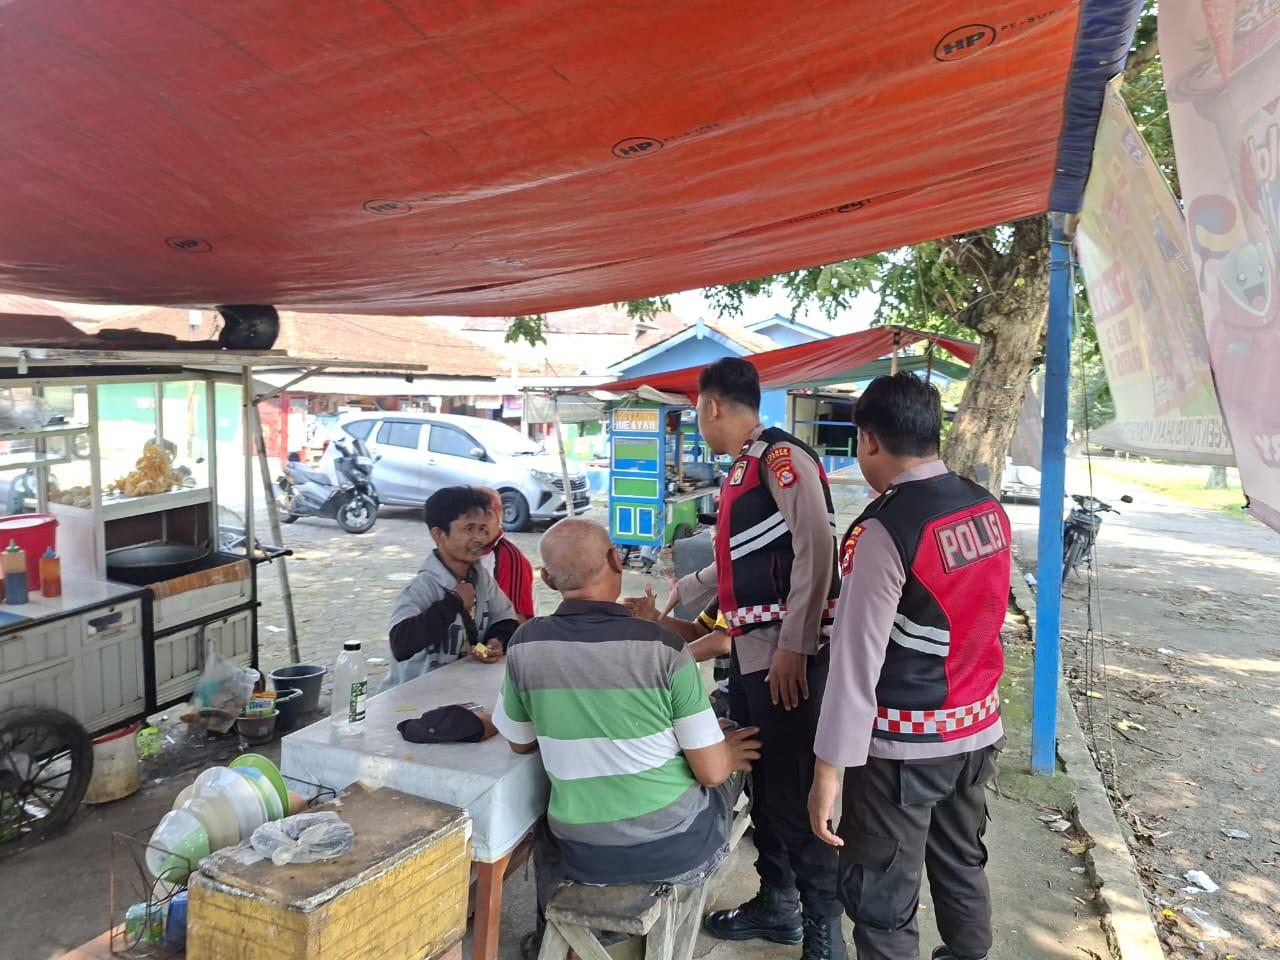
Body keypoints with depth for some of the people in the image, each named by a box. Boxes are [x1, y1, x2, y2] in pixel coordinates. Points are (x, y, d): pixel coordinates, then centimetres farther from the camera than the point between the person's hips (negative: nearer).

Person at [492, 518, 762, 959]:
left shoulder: (525, 644, -11)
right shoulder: (662, 647, -19)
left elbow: (520, 743, 5)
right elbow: (712, 771, -14)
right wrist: (729, 754, 9)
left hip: (581, 855, 3)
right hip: (675, 847, -2)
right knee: (732, 765, 28)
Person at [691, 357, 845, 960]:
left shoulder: (781, 456, -13)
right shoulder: (743, 467, 16)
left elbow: (816, 550, -20)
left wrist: (793, 646, -22)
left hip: (788, 655, -9)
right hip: (750, 650, 9)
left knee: (795, 791, 0)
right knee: (762, 782, 18)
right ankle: (776, 905, 35)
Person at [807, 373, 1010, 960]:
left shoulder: (884, 529, -21)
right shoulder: (988, 508, 1)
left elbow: (857, 658, -22)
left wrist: (830, 768, -17)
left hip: (905, 744, -7)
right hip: (978, 729, 8)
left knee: (882, 901, 8)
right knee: (962, 865, 25)